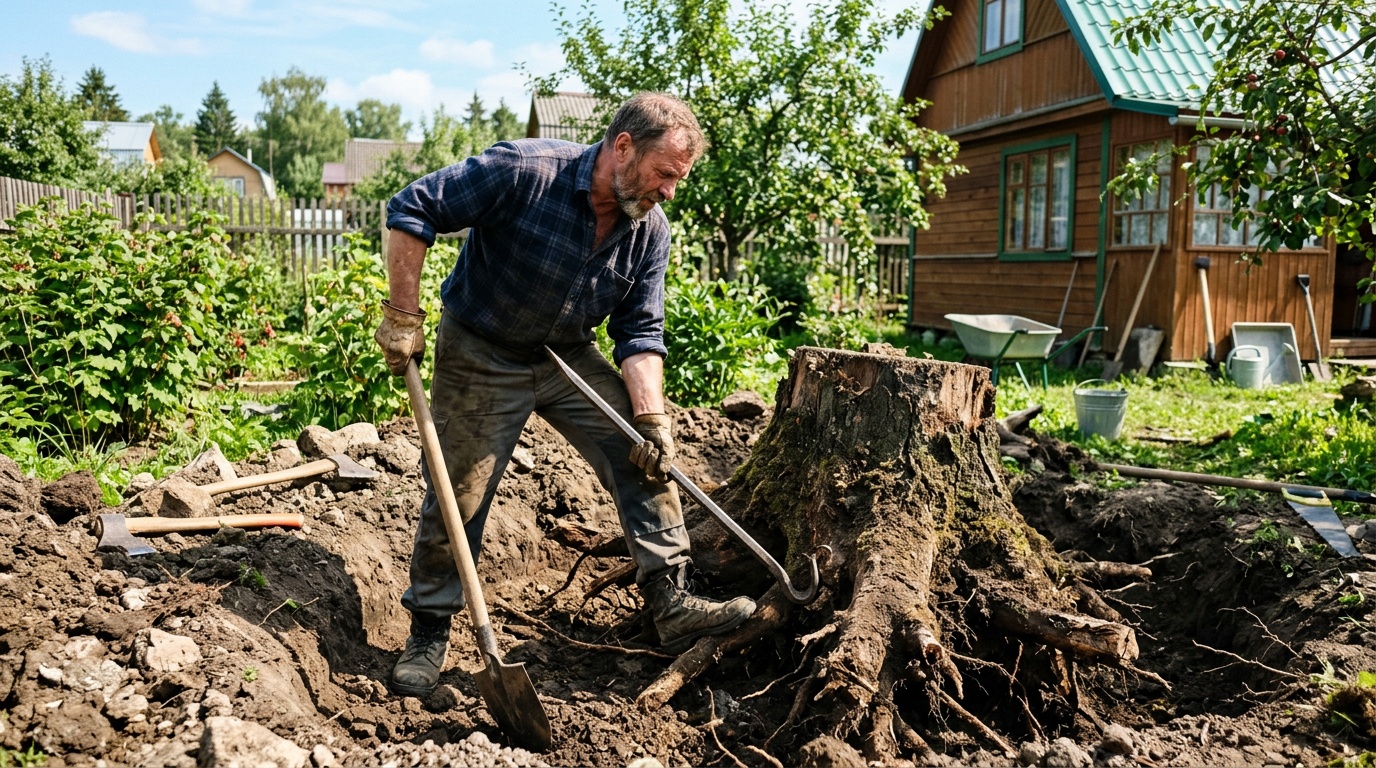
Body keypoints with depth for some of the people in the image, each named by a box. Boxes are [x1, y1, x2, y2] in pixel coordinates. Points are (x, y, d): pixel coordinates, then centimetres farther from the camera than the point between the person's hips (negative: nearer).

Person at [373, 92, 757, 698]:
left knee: (647, 456, -6)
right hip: (481, 357, -4)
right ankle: (429, 632, 21)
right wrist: (402, 318, -22)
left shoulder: (650, 230, -9)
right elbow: (410, 211, -21)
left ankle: (672, 606, 2)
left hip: (571, 358, 5)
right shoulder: (521, 170, -26)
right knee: (455, 495, 1)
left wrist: (651, 417, -17)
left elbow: (640, 333, -4)